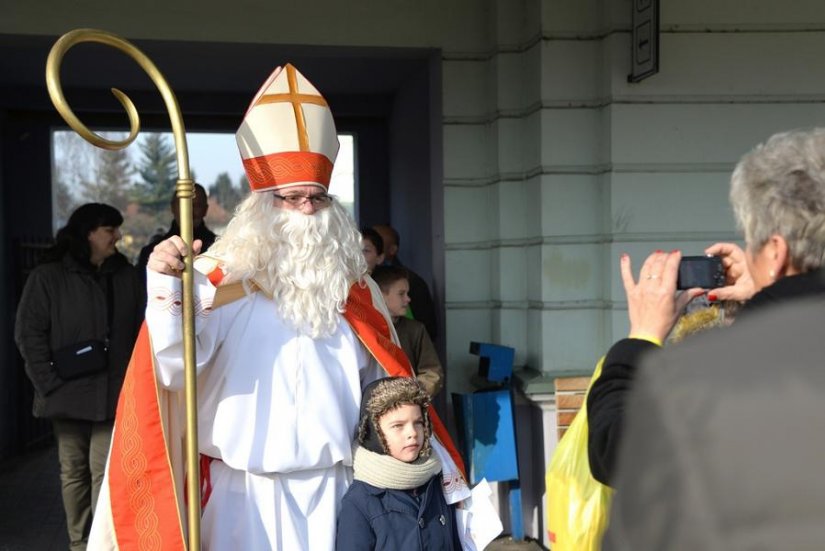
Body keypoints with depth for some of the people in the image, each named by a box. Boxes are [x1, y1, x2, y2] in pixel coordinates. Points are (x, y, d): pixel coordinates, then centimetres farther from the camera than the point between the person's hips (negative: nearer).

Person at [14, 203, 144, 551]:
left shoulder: (126, 275, 7)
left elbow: (140, 330, 9)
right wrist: (49, 383, -9)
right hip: (69, 393, -1)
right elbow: (28, 333, -3)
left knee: (105, 470, -4)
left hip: (113, 393, 1)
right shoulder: (48, 277, -1)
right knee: (73, 471, 9)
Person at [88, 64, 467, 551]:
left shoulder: (355, 287, 6)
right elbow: (174, 371, -18)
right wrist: (166, 287, -32)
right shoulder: (222, 281, -7)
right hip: (248, 490, -3)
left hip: (336, 488, 4)